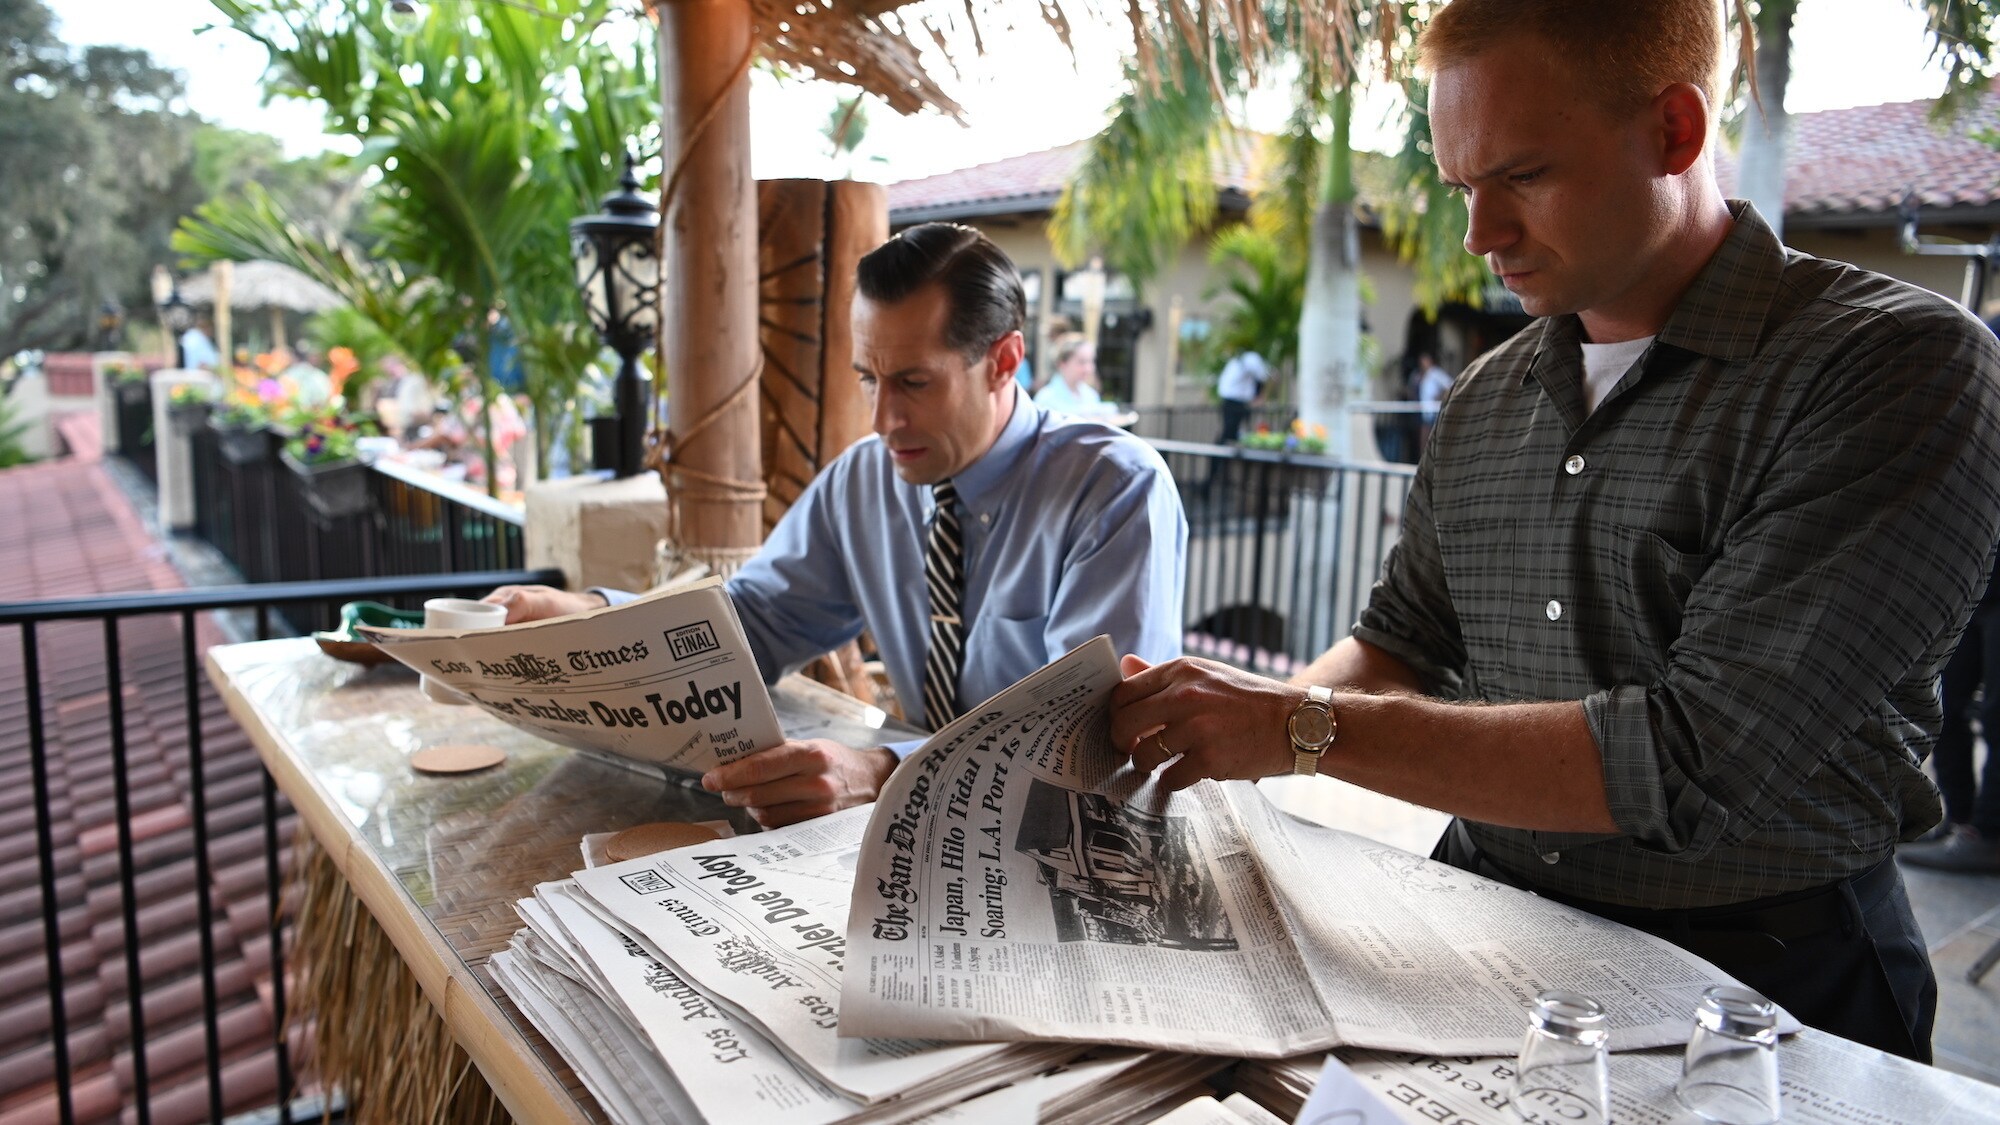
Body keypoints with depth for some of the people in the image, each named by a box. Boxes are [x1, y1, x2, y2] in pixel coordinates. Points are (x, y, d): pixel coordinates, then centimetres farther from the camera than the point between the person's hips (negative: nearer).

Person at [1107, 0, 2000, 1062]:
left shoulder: (1897, 364, -14)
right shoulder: (1483, 399, 6)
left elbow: (1704, 764, -22)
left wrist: (1309, 728, -22)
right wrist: (1246, 719, -6)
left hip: (1758, 973, -4)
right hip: (1486, 916, 5)